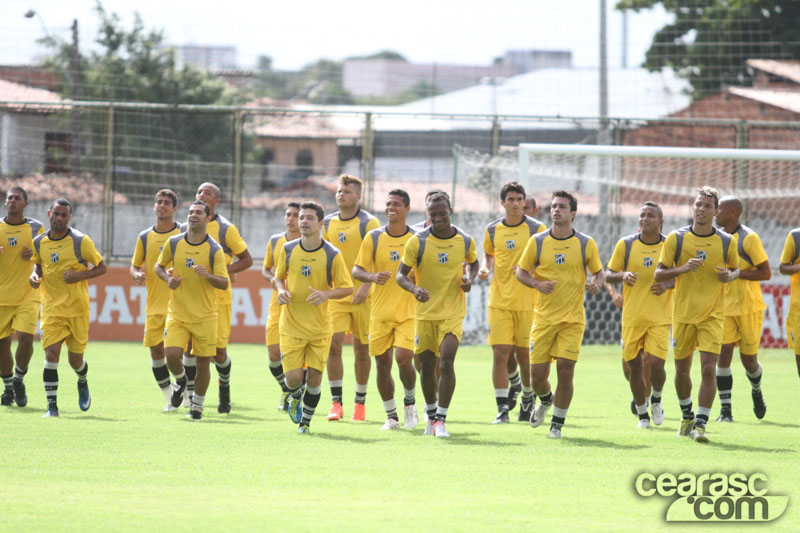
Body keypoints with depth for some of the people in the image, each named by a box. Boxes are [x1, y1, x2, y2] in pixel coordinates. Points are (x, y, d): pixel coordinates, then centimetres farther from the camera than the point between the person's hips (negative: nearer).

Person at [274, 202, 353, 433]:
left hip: (320, 326, -1)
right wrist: (281, 290, -8)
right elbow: (279, 276, 15)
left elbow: (347, 288, -3)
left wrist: (326, 294, -21)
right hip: (291, 325, 1)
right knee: (293, 377, -6)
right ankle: (295, 397, 30)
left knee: (314, 376, 0)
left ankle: (306, 420, 20)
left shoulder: (332, 255, -7)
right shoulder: (288, 250, -1)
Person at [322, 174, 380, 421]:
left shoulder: (369, 223, -4)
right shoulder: (328, 223, 10)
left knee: (361, 349, 4)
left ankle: (360, 402, 16)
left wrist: (366, 286, -20)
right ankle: (336, 403, -7)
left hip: (362, 295, -3)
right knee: (333, 344, -10)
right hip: (335, 294, 3)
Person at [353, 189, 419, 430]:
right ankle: (391, 416, 16)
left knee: (404, 358, -17)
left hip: (409, 311, -2)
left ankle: (410, 401, 11)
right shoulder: (373, 238, 1)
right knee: (382, 363, 2)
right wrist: (372, 277, -20)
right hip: (380, 311, 2)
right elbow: (356, 270, 0)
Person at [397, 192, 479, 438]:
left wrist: (470, 278, -3)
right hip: (425, 313, 1)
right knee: (427, 366, 10)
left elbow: (473, 262, 19)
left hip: (453, 313, -1)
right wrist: (413, 288, -25)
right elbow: (401, 274, -4)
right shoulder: (417, 242, -7)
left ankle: (441, 420, -11)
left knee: (446, 362, -16)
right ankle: (431, 415, 31)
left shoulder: (465, 241, -2)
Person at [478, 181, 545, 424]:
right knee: (500, 353, -6)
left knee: (524, 355, 3)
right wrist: (485, 268, 2)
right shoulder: (492, 230, 7)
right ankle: (502, 408, 4)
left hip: (527, 301, -2)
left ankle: (528, 397, 29)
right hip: (499, 301, 2)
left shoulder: (536, 229, -2)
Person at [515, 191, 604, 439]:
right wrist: (537, 284, -13)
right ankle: (545, 401, 37)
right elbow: (521, 271, 7)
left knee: (565, 370, -11)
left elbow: (599, 271, 10)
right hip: (544, 316, 1)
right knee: (537, 373, 1)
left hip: (573, 318, -1)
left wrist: (596, 284, -14)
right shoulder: (537, 241, 1)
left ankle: (557, 424, 6)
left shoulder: (586, 244, 0)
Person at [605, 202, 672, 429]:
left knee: (655, 364, -13)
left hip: (660, 317, -1)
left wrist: (667, 284, -14)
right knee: (634, 366, 4)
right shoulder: (625, 244, 0)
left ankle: (656, 399, 19)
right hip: (632, 316, 1)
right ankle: (642, 415, 21)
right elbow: (608, 275, 5)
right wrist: (623, 276, -16)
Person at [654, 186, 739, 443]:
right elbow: (658, 274, -1)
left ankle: (700, 424, -10)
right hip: (683, 313, 1)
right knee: (682, 369, 10)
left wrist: (730, 275, -8)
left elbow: (736, 269, 16)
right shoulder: (676, 238, -3)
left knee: (709, 369, -13)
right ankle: (687, 417, 33)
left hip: (712, 315, -1)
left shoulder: (726, 242, -1)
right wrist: (683, 269, -18)